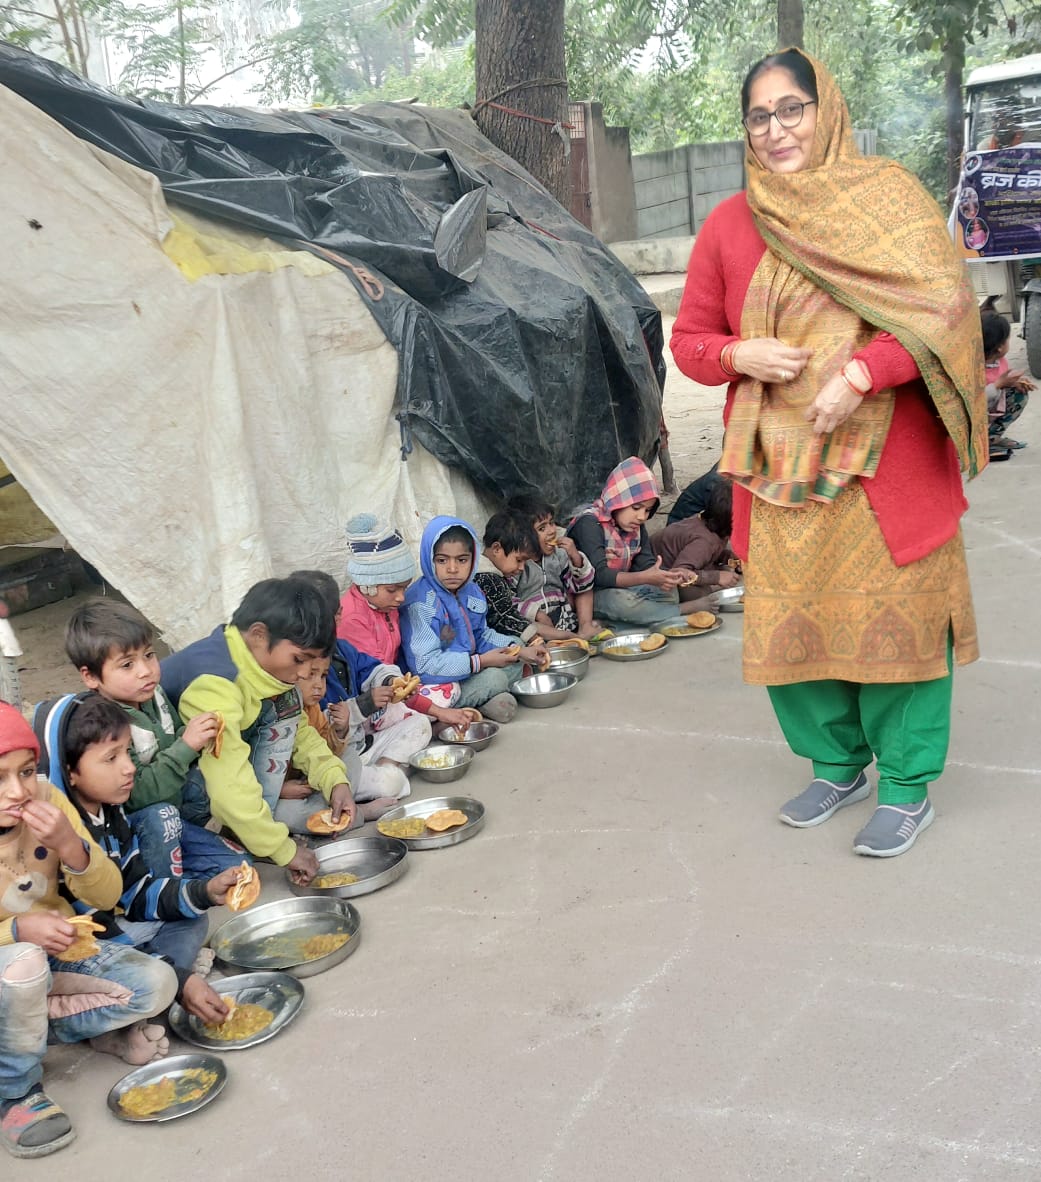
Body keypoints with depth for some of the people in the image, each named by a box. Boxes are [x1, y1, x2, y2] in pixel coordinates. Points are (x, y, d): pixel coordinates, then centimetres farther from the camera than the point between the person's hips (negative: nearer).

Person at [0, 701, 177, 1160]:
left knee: (157, 984, -15)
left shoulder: (46, 799, -14)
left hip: (62, 952, 4)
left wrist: (70, 845, -29)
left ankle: (39, 1021, 0)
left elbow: (106, 897, -9)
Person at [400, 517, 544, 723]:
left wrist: (519, 650, 5)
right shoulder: (421, 603, -24)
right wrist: (480, 662, -26)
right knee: (493, 678, -27)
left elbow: (482, 635, 19)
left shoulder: (472, 592, 4)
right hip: (434, 684, -10)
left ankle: (487, 699, -4)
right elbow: (425, 663, -28)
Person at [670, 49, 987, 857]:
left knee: (894, 613, 0)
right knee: (790, 614, 7)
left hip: (886, 455, -3)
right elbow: (690, 339, 12)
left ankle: (908, 787, 16)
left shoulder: (887, 196, 0)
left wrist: (860, 374, -19)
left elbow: (946, 307, -7)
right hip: (779, 464, 3)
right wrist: (739, 354, -10)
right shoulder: (728, 225, 8)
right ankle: (837, 765, 28)